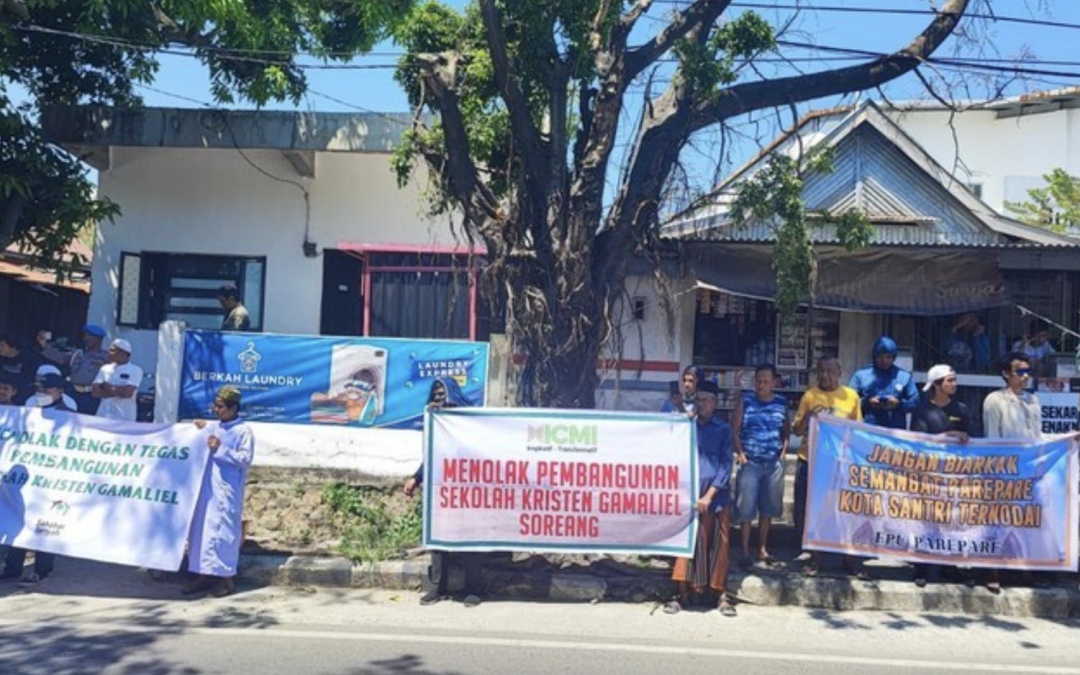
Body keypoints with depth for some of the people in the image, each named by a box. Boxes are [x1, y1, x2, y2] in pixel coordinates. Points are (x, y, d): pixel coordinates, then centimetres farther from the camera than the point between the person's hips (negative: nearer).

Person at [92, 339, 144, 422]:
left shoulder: (135, 370, -2)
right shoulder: (105, 368, 13)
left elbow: (127, 393, -15)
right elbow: (96, 392, 2)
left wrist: (108, 387, -3)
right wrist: (117, 392, -10)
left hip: (125, 418, -5)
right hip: (103, 417, 5)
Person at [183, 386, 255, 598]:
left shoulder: (244, 431, -8)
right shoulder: (213, 427, 12)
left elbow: (246, 458, -14)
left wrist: (221, 449, -20)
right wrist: (201, 429, 9)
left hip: (227, 491, -7)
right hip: (207, 487, 7)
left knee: (223, 531, -4)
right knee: (202, 528, 9)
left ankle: (226, 578, 4)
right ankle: (204, 575, 17)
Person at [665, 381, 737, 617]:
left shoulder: (723, 429, 7)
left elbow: (726, 465, 0)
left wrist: (709, 495, -8)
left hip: (716, 497, 0)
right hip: (688, 495, 0)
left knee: (718, 546, 3)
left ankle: (721, 594, 11)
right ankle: (683, 593, 5)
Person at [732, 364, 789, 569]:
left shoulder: (781, 403, 6)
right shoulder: (745, 401, -1)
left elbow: (786, 430, 15)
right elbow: (734, 430, -1)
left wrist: (784, 450, 1)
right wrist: (739, 453, -9)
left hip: (774, 463, 3)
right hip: (750, 462, -3)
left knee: (768, 508, 10)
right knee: (746, 508, -2)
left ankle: (763, 549, 23)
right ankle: (745, 552, 7)